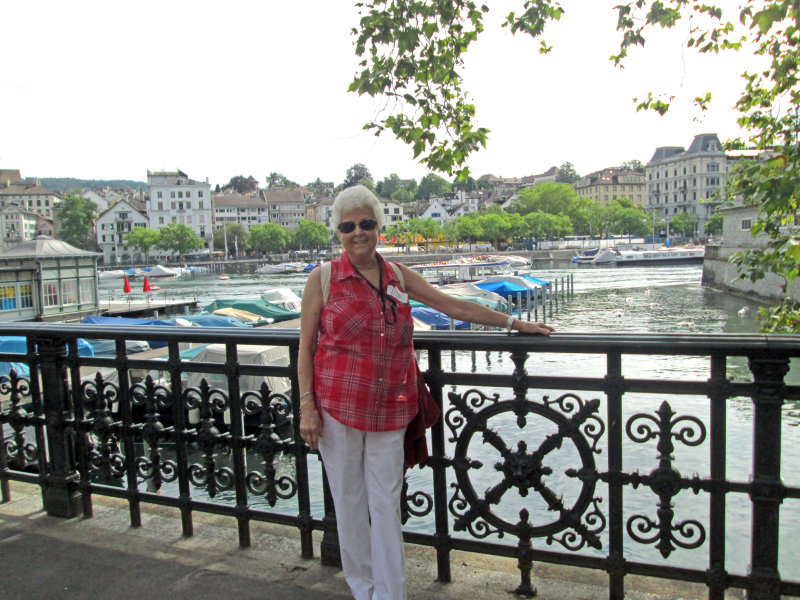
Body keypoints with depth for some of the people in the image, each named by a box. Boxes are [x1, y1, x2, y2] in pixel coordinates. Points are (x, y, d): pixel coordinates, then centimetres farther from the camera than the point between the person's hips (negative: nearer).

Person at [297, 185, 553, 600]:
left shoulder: (398, 277, 8)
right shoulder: (323, 278, 0)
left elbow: (454, 306, 12)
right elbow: (305, 348, 1)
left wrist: (514, 323, 12)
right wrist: (307, 405, -6)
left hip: (389, 410, 2)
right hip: (337, 408, -2)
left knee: (387, 505, 7)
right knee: (349, 502, 9)